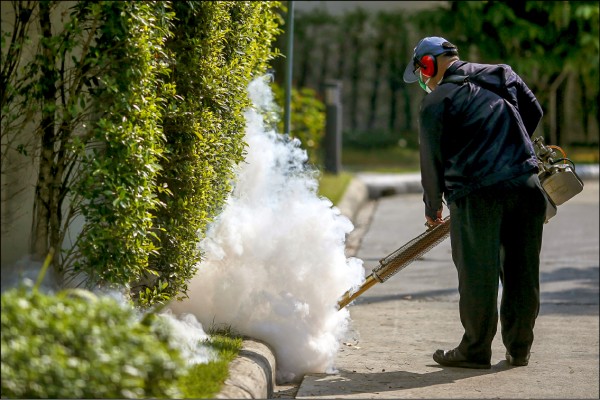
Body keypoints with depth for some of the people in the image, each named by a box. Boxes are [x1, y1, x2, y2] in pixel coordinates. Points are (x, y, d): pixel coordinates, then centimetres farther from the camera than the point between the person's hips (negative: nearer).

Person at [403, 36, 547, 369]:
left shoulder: (436, 102, -1)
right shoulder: (502, 75, 15)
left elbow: (432, 158, 2)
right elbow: (533, 112, 25)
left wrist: (433, 208, 16)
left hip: (478, 195, -5)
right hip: (526, 186, 5)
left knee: (477, 275, 4)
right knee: (522, 271, 12)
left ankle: (476, 350, 11)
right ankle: (519, 348, 19)